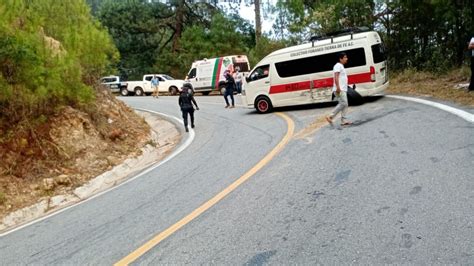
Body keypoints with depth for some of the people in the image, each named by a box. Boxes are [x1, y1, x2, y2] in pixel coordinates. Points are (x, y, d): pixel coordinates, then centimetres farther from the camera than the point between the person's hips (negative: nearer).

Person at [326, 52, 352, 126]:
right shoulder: (338, 65, -9)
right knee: (343, 103, -13)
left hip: (343, 89, 10)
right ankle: (330, 117, -9)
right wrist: (338, 87, -27)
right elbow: (336, 77, -19)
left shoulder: (341, 66, 21)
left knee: (345, 104, 7)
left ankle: (343, 120, 7)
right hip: (339, 89, -10)